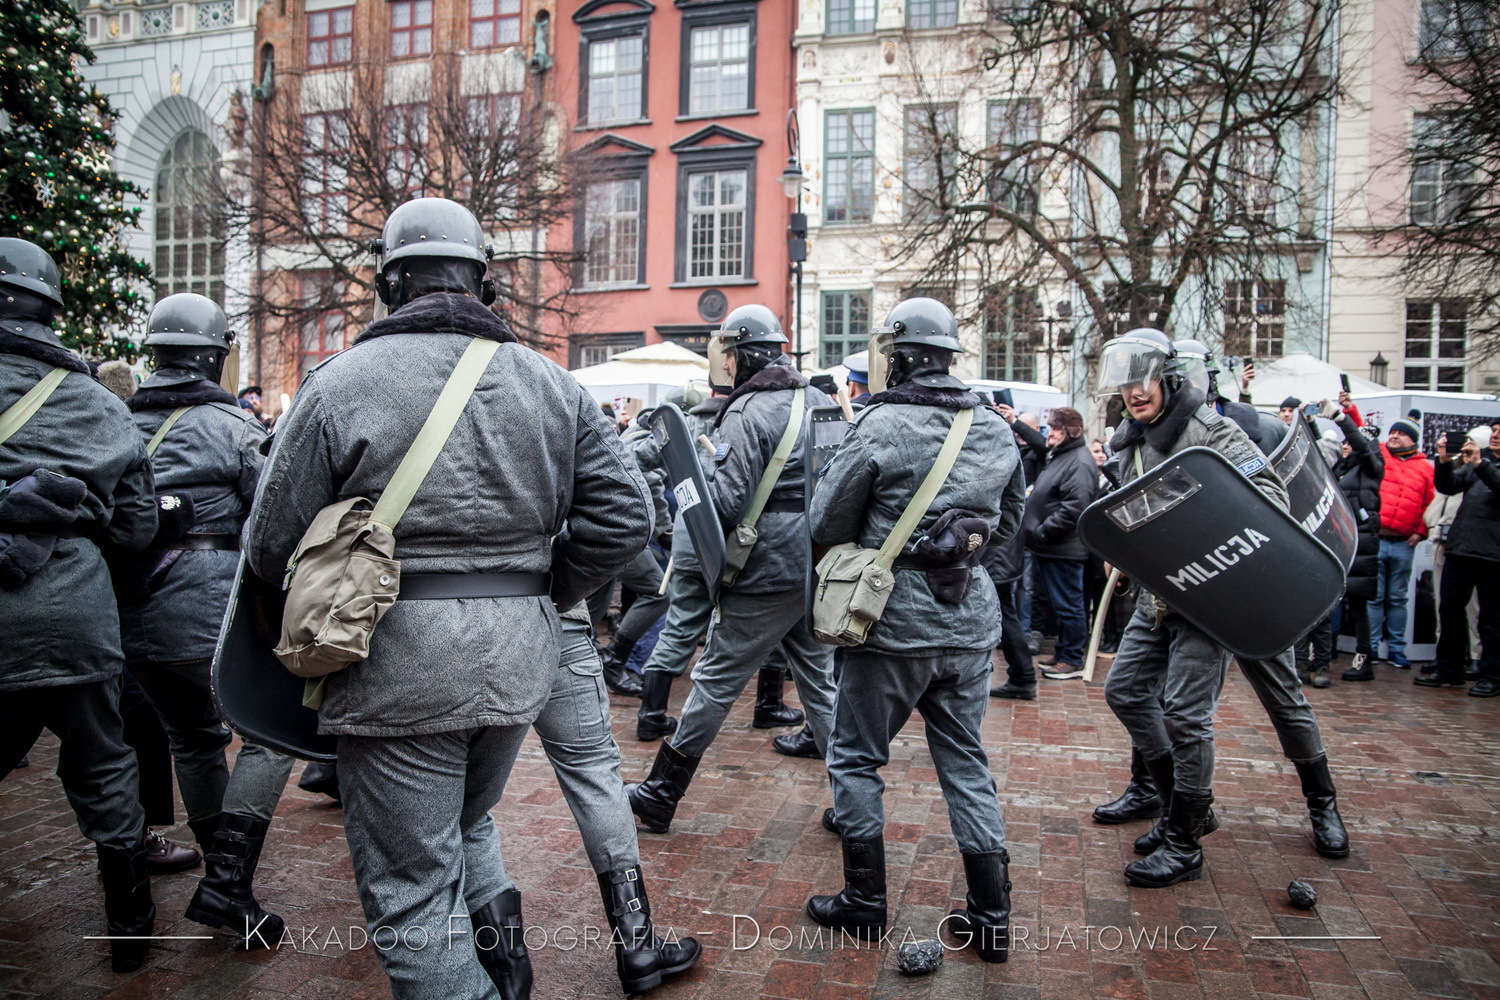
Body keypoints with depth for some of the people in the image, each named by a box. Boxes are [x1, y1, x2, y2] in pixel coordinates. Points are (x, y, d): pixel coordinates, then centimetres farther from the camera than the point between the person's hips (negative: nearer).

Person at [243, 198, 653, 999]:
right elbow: (625, 515, 1)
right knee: (467, 826, 30)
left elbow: (272, 546, -5)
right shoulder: (551, 385, 4)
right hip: (518, 662, 5)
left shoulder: (344, 382, -8)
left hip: (400, 662, -5)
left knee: (413, 887, 10)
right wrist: (537, 595, 10)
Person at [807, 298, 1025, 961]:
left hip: (896, 619, -5)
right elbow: (1008, 522, 16)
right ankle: (991, 917, 23)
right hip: (970, 621, 6)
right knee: (966, 762, 16)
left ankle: (864, 905, 22)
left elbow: (826, 524, -7)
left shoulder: (881, 426, -15)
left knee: (856, 758, 12)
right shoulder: (997, 431, 3)